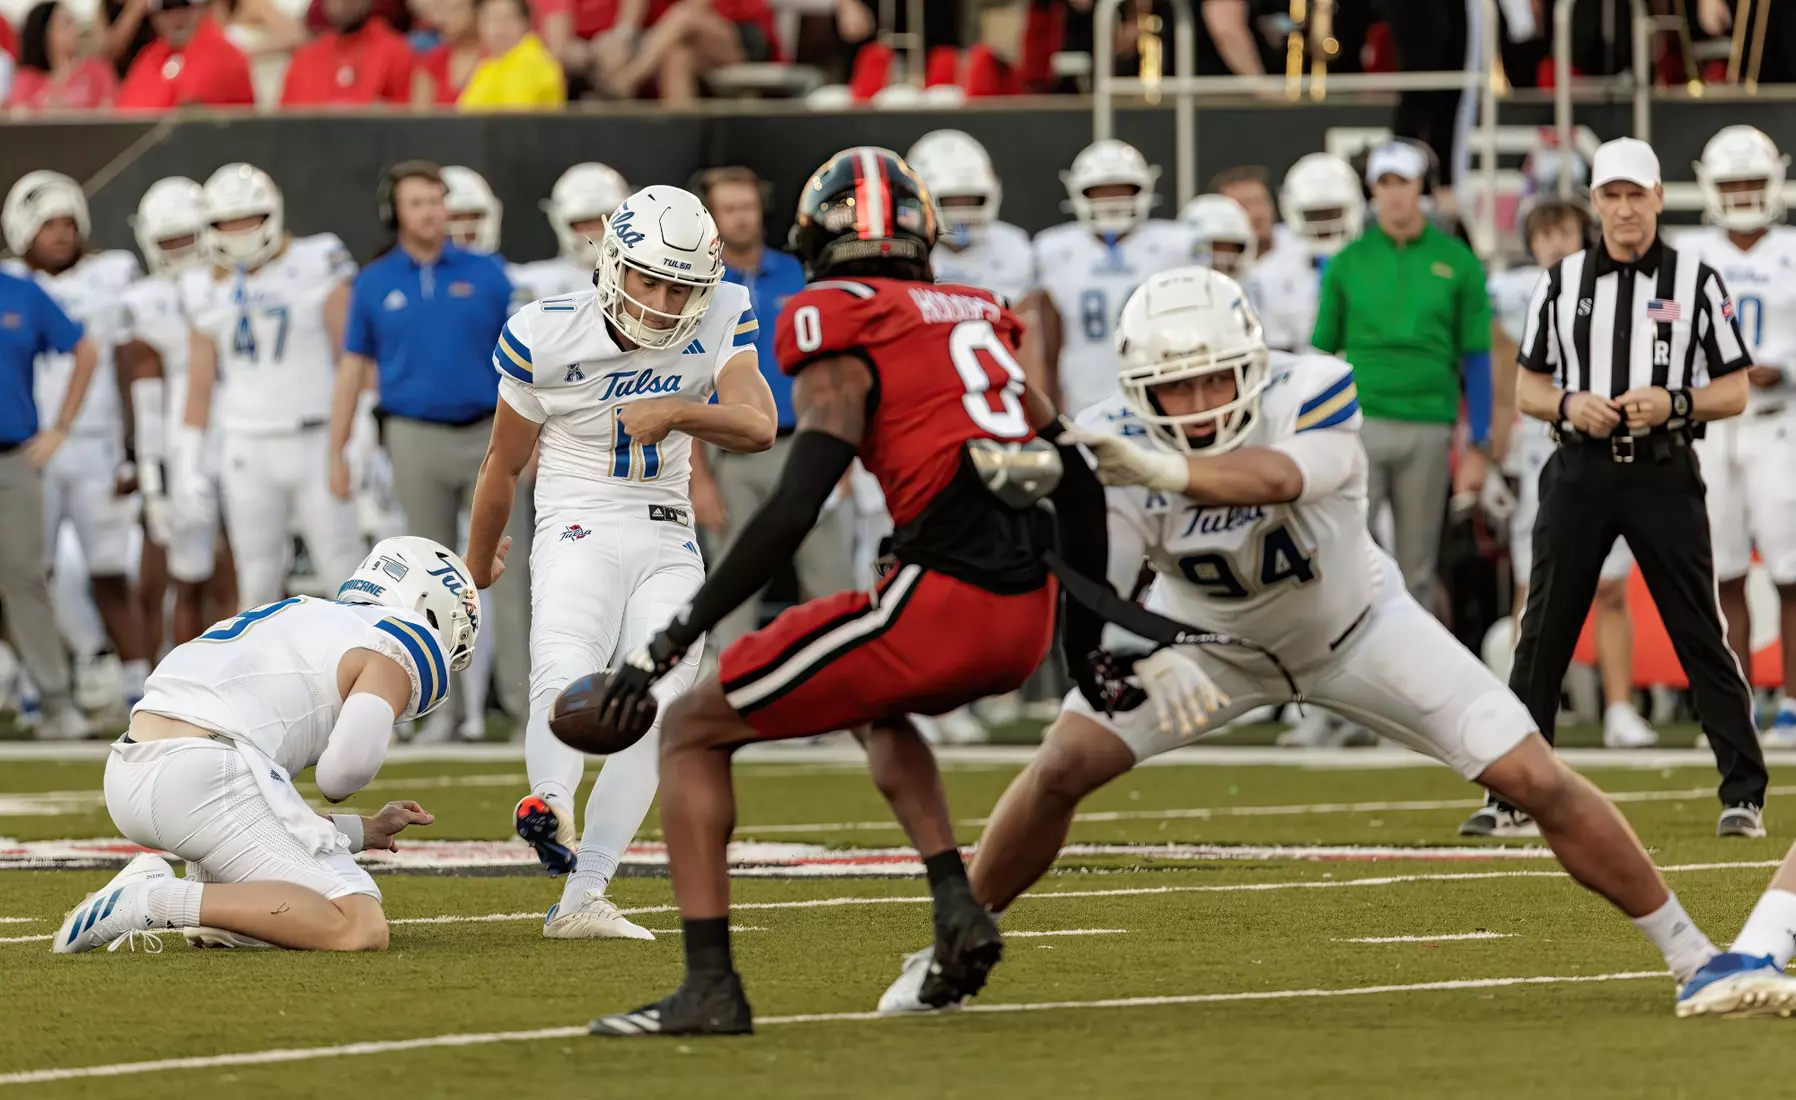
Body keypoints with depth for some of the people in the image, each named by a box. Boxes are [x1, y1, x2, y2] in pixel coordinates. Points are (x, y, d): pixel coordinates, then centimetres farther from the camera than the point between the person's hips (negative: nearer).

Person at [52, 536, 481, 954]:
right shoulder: (397, 650, 5)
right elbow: (352, 760, -15)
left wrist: (366, 831, 36)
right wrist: (336, 786, 10)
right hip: (210, 779, -9)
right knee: (361, 930, -12)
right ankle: (161, 901, -20)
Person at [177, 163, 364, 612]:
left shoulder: (315, 268, -3)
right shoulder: (213, 292, 8)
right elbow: (200, 386, 13)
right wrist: (188, 464, 10)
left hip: (316, 440, -3)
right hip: (248, 452, 3)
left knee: (344, 567, -3)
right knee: (259, 583, 3)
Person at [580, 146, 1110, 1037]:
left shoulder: (841, 340, -1)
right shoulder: (980, 322, 20)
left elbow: (793, 512, -13)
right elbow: (1078, 487, 22)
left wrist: (669, 644, -12)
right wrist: (1083, 639, 32)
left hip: (939, 603, -7)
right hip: (1025, 618, 7)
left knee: (692, 730, 7)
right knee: (880, 712, 38)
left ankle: (710, 984, -3)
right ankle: (958, 911, 19)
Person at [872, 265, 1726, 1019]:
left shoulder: (1312, 394, -35)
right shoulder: (1113, 448, -28)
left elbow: (1278, 477, -57)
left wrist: (1168, 472, -76)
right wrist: (1140, 664, -53)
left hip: (1354, 624, -1)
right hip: (1210, 637, 1)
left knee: (1535, 780, -9)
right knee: (1063, 767, -14)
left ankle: (1687, 949, 8)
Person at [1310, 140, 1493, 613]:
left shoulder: (1456, 262, 4)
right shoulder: (1347, 262, 7)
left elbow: (1476, 359, 6)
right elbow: (1322, 352, 11)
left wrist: (1476, 447, 2)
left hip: (1429, 431, 0)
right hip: (1358, 426, 0)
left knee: (1417, 570, 6)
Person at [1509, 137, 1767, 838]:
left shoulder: (1696, 282, 3)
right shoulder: (1561, 283, 9)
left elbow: (1734, 392, 3)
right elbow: (1527, 390, 12)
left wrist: (1674, 403, -15)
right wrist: (1568, 405, -9)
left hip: (1664, 476, -2)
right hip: (1580, 473, 2)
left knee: (1701, 636, -3)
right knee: (1542, 638, 3)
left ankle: (1745, 796, 0)